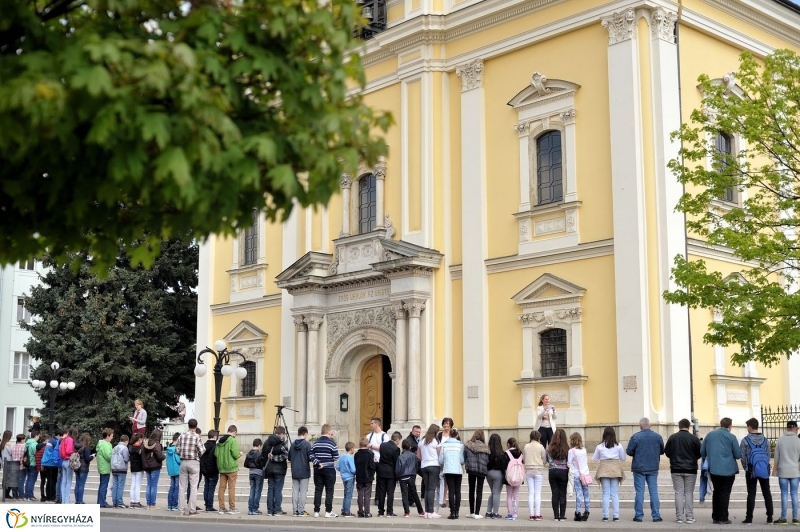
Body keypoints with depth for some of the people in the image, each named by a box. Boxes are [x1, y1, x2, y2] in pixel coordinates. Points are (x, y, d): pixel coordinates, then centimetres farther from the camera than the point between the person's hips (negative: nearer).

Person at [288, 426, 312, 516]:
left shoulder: (293, 444, 4)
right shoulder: (307, 444, -11)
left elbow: (289, 458, 8)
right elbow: (310, 458, -13)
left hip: (294, 472, 5)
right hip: (304, 472, -4)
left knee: (295, 491, 9)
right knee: (303, 491, 0)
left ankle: (295, 510, 10)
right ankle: (301, 511, 0)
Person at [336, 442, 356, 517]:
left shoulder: (341, 457, 4)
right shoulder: (350, 458, -19)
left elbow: (337, 467, 7)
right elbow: (353, 470, -22)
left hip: (344, 478, 8)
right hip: (350, 478, -8)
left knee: (346, 495, 18)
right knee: (349, 496, -1)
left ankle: (343, 511, 22)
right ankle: (347, 512, 2)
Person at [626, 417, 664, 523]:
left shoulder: (635, 437, -10)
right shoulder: (658, 436, 0)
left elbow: (629, 451, -8)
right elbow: (662, 451, 9)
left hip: (639, 468, -2)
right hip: (653, 468, 2)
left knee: (639, 492, 3)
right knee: (654, 491, 7)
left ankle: (638, 515, 5)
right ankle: (656, 515, 6)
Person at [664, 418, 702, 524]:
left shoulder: (672, 438, -4)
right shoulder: (694, 438, -7)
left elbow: (667, 452, 4)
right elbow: (699, 454, 0)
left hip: (676, 469, 1)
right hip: (691, 469, -1)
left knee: (679, 493, 4)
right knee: (689, 493, 6)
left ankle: (679, 517, 2)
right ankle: (689, 517, 4)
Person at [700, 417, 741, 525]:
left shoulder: (709, 435, 5)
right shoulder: (731, 437, -8)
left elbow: (702, 452, 7)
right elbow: (738, 455, -7)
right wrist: (731, 455, 15)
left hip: (713, 469, 4)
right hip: (728, 469, -4)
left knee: (716, 492, 16)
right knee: (725, 493, 2)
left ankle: (715, 517, 18)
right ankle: (723, 518, 1)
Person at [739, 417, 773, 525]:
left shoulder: (745, 440, -8)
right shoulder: (765, 440, 3)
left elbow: (742, 456, -7)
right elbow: (768, 455, 4)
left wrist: (746, 468, 5)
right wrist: (766, 467, 12)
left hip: (751, 470, -3)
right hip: (764, 470, 3)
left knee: (751, 494, 0)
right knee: (767, 493, 10)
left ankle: (749, 518, -1)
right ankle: (770, 517, 10)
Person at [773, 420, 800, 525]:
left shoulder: (780, 440, -2)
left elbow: (776, 456, 2)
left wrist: (776, 468, 13)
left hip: (783, 470, 0)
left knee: (784, 494, 3)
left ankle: (783, 518, 3)